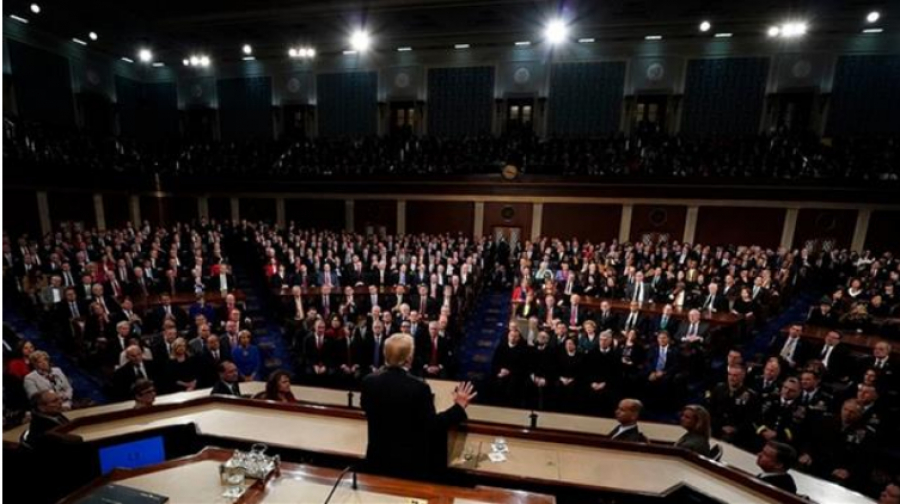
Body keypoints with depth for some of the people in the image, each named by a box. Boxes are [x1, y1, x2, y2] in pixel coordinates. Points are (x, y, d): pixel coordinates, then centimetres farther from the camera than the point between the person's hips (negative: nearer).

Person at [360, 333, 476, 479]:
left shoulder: (369, 381, -13)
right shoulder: (419, 387, -26)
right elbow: (432, 426, -19)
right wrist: (459, 407, -10)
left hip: (378, 457, 4)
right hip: (410, 460, -3)